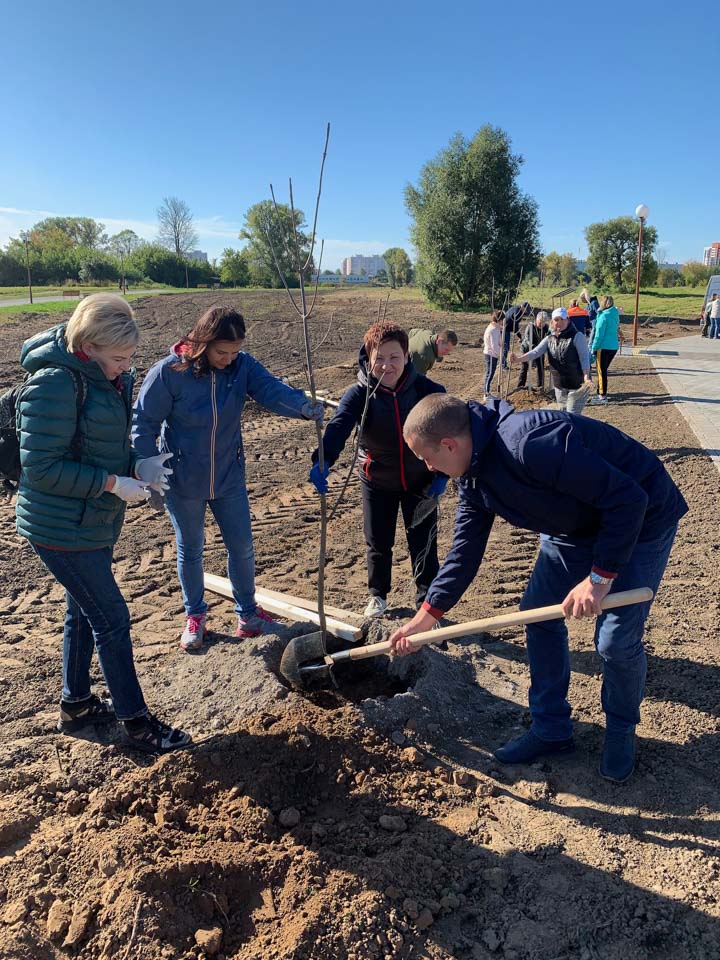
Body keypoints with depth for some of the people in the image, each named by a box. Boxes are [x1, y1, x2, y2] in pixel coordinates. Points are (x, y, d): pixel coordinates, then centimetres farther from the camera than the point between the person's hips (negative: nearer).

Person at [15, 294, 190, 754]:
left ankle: (76, 704, 40)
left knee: (84, 612, 21)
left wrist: (138, 466, -7)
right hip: (62, 527, -9)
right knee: (113, 618, 0)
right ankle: (136, 722, 16)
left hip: (94, 522, 9)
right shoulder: (55, 384, -23)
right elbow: (41, 467, -23)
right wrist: (113, 483, -23)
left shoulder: (110, 379, 4)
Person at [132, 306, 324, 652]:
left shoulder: (243, 366, -10)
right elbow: (144, 423, -11)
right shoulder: (168, 372, -18)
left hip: (229, 477, 3)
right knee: (190, 550, 14)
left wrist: (302, 406, -47)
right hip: (182, 481, -2)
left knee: (242, 547, 9)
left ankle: (248, 614, 30)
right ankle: (195, 617, 35)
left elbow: (271, 389, -26)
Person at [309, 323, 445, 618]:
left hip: (419, 480, 0)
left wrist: (442, 474, -12)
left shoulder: (428, 390, -16)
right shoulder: (360, 394, -18)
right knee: (378, 542, 14)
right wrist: (322, 461, -53)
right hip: (376, 481, 0)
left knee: (424, 543, 6)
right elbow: (338, 427, -36)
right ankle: (377, 595, 38)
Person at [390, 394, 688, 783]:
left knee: (617, 641, -7)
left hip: (639, 521, -8)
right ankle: (551, 729, 22)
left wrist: (599, 577, -28)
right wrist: (427, 614, 2)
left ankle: (621, 730, 23)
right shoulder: (473, 477, -7)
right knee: (538, 615, 6)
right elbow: (466, 548, 3)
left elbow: (628, 499, -32)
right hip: (574, 527, 8)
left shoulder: (531, 442, -37)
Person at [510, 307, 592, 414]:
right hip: (559, 386, 6)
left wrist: (586, 377, -32)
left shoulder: (577, 336, -10)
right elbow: (535, 352, -9)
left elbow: (584, 358, -16)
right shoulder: (549, 339, 5)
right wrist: (518, 359, -28)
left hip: (577, 386, -6)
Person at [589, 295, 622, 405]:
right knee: (603, 370, 18)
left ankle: (603, 396, 2)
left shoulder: (604, 316, -15)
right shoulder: (615, 315, 8)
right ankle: (599, 393, 25)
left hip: (604, 347, -8)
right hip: (614, 347, 8)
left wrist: (594, 348, -9)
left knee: (602, 371, -1)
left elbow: (599, 334, -15)